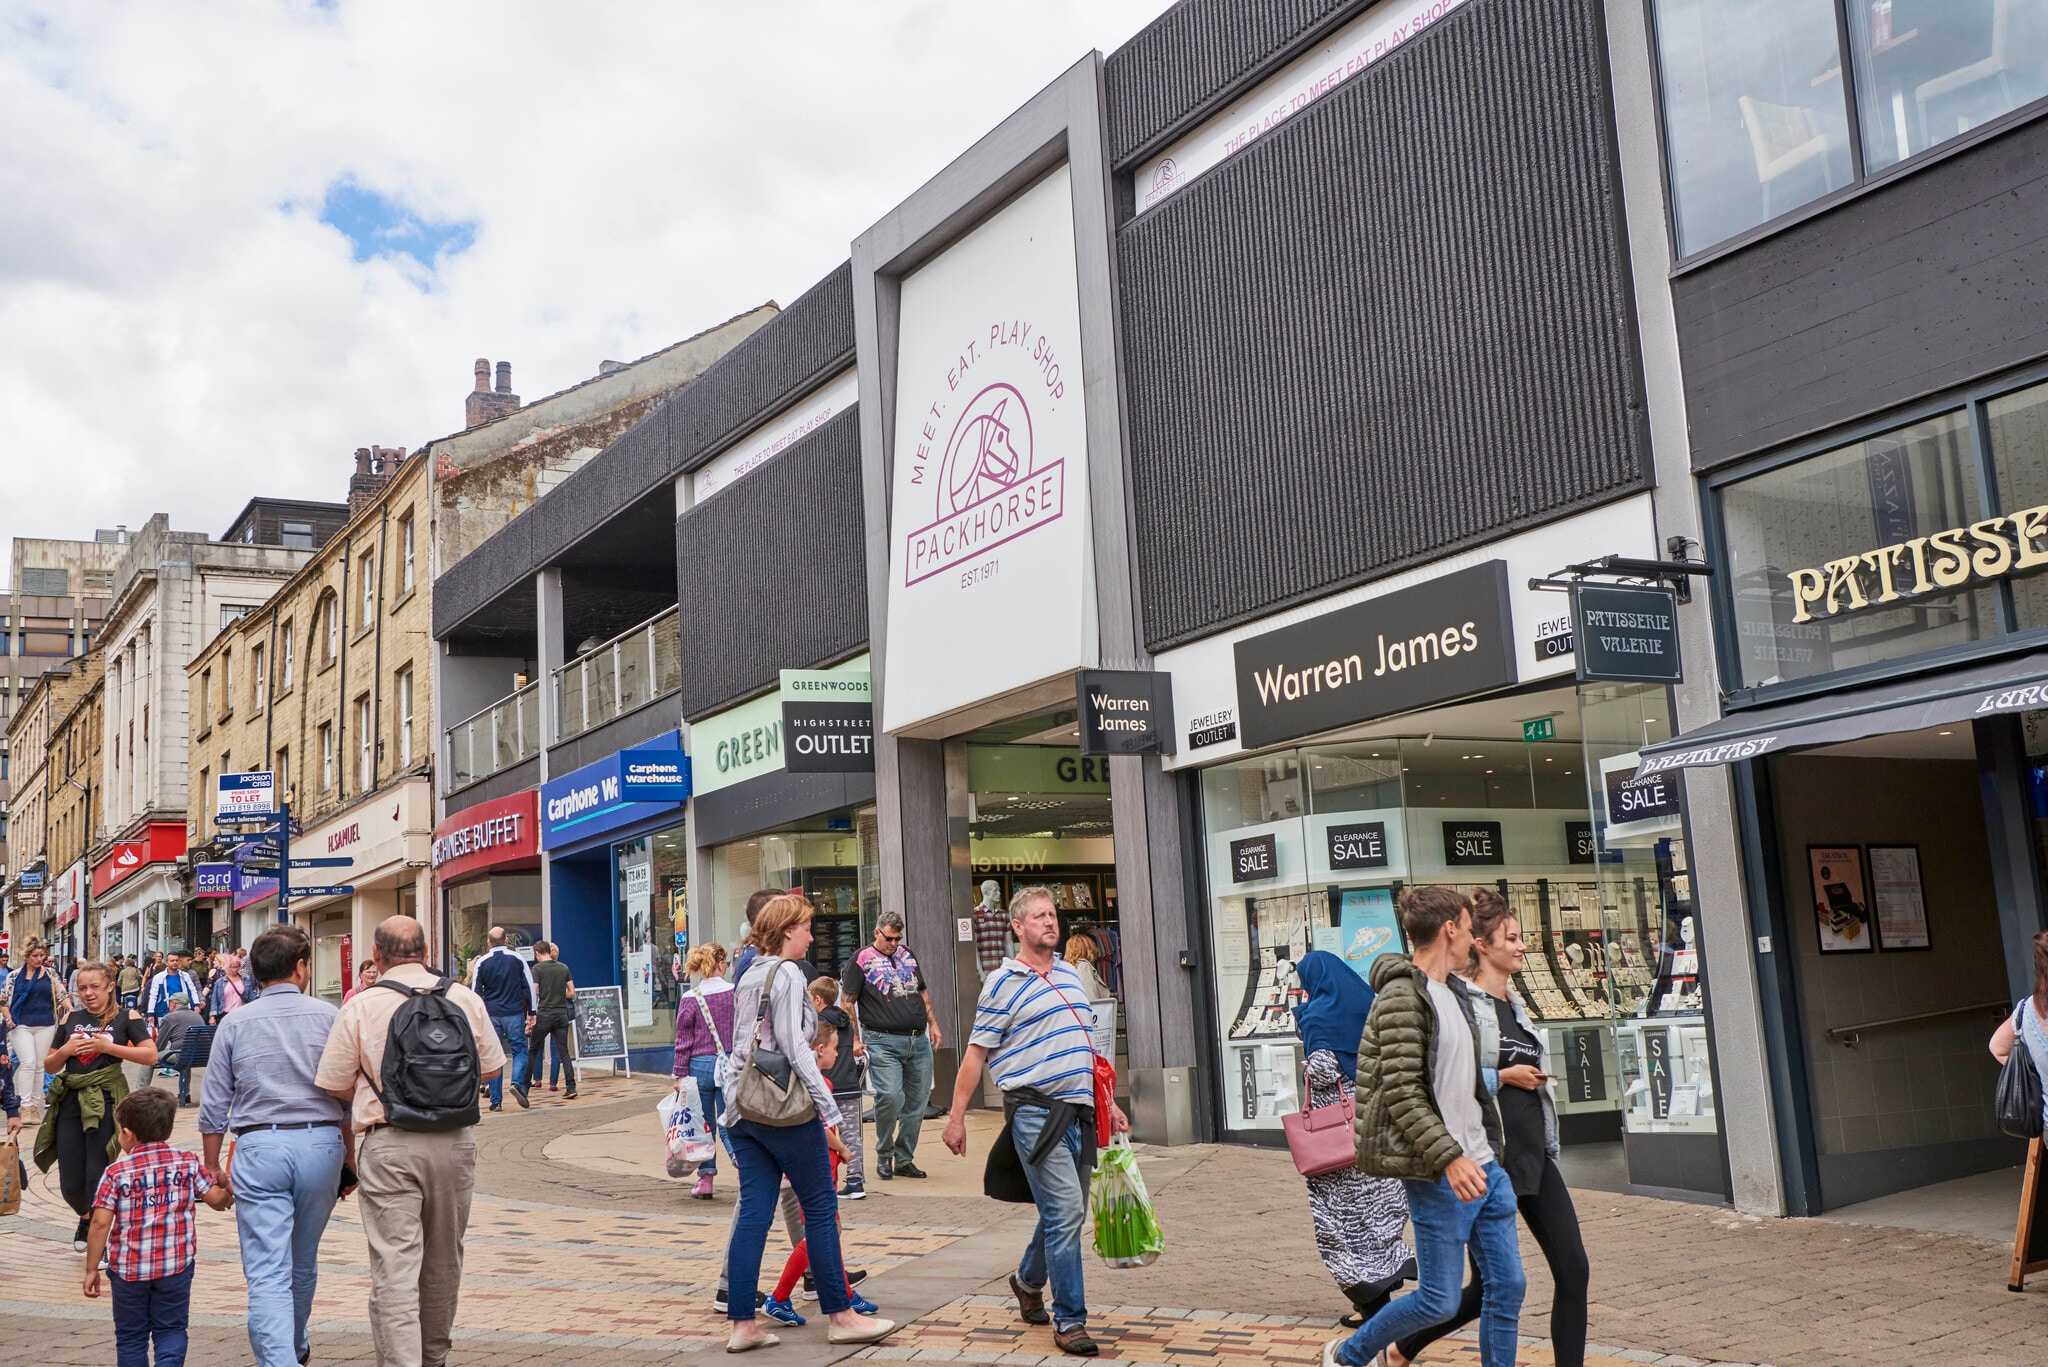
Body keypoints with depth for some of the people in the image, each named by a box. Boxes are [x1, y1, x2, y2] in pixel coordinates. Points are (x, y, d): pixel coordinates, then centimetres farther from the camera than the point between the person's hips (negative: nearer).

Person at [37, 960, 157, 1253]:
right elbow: (49, 1066, 16)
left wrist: (108, 1047, -15)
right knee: (70, 1185, 6)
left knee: (98, 1179, -4)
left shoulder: (126, 1017, 0)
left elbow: (151, 1055, -10)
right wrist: (65, 1050, -5)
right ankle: (85, 1218, 39)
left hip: (106, 1105, -4)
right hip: (70, 1103, 4)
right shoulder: (71, 1019, 11)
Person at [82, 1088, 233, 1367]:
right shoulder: (188, 1163, -1)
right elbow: (217, 1199, 0)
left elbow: (100, 1224, -10)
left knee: (130, 1336, 14)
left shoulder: (115, 1173, -6)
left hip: (128, 1268, -1)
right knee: (171, 1330, 9)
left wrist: (91, 1269, -2)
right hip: (176, 1264, 1)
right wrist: (228, 1193, 24)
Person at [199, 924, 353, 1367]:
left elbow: (214, 1106, 5)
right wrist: (349, 1158, 14)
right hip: (320, 1144, 1)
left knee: (267, 1272, -3)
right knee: (304, 1265, 19)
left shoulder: (235, 1023, 4)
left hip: (259, 1147, -1)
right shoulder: (326, 1016, 3)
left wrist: (212, 1166, 15)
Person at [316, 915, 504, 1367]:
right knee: (444, 1260, 19)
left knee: (395, 1267, -2)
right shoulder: (466, 999, 1)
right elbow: (491, 1068, 10)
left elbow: (335, 1086, -2)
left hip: (390, 1146, -3)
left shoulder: (359, 1007, -6)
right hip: (455, 1143, 4)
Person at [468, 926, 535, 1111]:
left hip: (491, 1015, 1)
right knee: (519, 1050, 7)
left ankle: (496, 1101, 4)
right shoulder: (517, 959, 1)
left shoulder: (481, 962, 3)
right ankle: (518, 1083, -19)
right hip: (514, 1013, -1)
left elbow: (475, 992, 4)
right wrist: (532, 1012, 8)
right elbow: (529, 987, 1)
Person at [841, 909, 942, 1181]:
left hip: (918, 1040, 6)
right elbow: (847, 1002, -2)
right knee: (890, 1097, -18)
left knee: (917, 1102, 6)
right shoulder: (862, 960, 0)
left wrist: (933, 1023, 18)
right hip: (883, 1042, -6)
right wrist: (854, 1039, -8)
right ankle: (883, 1154, 4)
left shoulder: (908, 955, 17)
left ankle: (904, 1160, 18)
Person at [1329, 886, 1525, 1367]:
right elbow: (1401, 1094, -21)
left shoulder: (1452, 995, 14)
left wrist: (1487, 1151, 21)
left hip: (1484, 1167, 9)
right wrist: (1450, 1158, -25)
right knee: (1439, 1301, -1)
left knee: (1507, 1286, 8)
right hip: (1438, 1176, -9)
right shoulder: (1402, 996, -15)